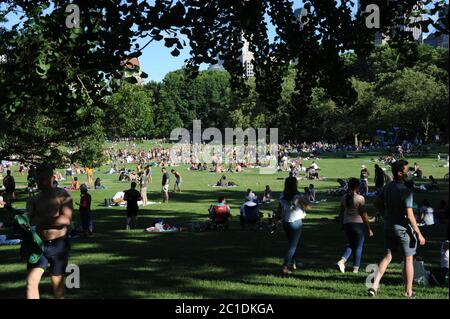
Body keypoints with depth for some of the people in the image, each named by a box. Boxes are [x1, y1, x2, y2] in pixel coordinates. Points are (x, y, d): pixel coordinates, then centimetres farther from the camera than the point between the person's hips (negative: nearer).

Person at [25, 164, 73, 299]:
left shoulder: (62, 196, -5)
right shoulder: (34, 200, 9)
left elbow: (66, 220, -17)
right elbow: (29, 221, 4)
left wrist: (41, 220, -15)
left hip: (58, 244, -3)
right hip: (39, 244, 3)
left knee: (57, 280, 11)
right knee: (31, 281, -9)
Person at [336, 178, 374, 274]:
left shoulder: (344, 198, 3)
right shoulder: (360, 198, -12)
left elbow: (340, 213, 9)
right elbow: (364, 215, -12)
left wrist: (343, 224, 23)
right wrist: (369, 229, -5)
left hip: (347, 224, 5)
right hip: (359, 224, -5)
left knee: (351, 244, 20)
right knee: (358, 246, 8)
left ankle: (342, 261, -2)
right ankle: (356, 268, 12)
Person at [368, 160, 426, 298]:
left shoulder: (387, 188, 3)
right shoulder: (406, 191, -19)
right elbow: (409, 215, -20)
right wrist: (419, 234, -15)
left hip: (388, 227, 6)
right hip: (404, 228, -6)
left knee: (387, 257, 12)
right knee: (408, 260, 8)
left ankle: (374, 285, 1)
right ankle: (408, 292, 15)